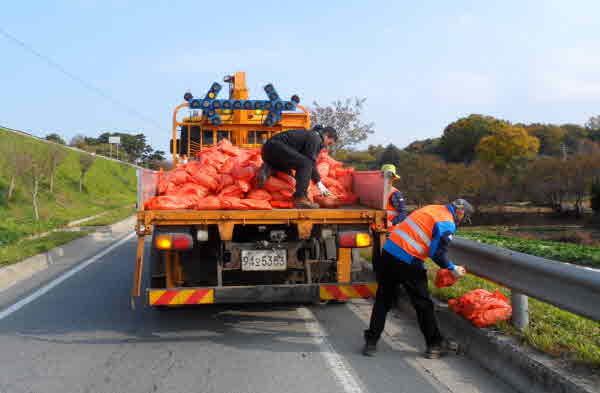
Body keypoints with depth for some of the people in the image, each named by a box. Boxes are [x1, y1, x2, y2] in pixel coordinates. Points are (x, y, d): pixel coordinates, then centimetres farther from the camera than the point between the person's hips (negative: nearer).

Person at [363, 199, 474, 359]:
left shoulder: (432, 208, 17)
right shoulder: (448, 224, -5)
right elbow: (437, 253, -10)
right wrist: (452, 269, 6)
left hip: (388, 251, 7)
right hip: (408, 263, -7)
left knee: (383, 300, 15)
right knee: (423, 304, 9)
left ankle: (371, 342, 18)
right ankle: (435, 344, 22)